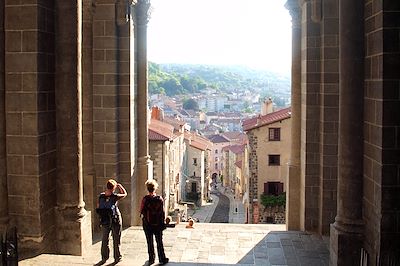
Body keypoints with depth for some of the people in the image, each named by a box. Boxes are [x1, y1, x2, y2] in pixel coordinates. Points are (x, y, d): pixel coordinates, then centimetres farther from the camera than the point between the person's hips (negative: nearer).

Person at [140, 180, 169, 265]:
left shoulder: (145, 199, -11)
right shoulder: (159, 199, -9)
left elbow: (142, 211, -7)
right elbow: (162, 212, -5)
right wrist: (163, 223, 3)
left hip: (147, 224, 0)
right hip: (158, 224, 0)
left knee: (150, 243, 10)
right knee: (159, 242, 9)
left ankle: (151, 259, 15)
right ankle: (162, 259, 13)